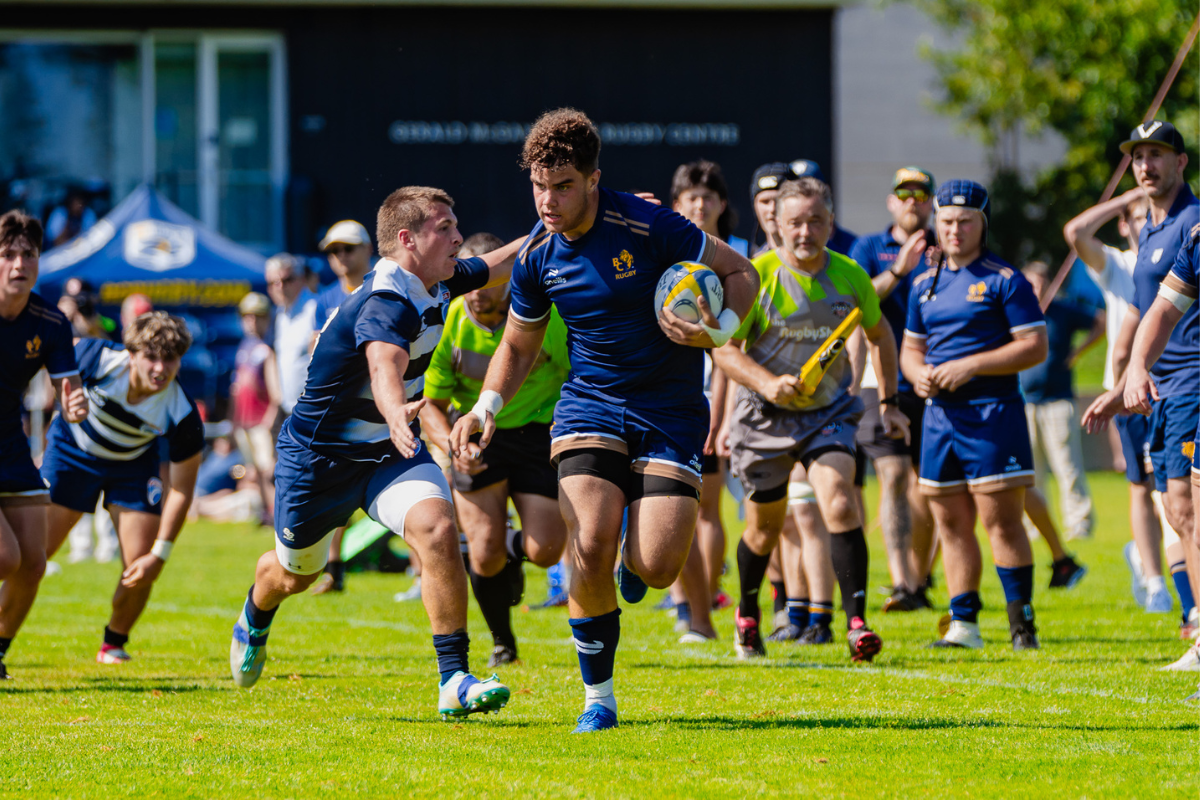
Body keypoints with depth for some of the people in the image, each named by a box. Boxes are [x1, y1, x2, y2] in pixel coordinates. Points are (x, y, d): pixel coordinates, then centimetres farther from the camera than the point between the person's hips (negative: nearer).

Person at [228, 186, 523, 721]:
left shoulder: (439, 285, -4)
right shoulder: (384, 304, -31)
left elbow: (501, 263, 18)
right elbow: (384, 368, -53)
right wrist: (398, 416, -73)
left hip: (391, 453, 6)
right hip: (318, 454, -6)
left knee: (437, 529, -24)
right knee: (296, 573, 18)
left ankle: (454, 681, -24)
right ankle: (255, 616, 57)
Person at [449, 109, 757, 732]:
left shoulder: (648, 226, -15)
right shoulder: (536, 255, -1)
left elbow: (741, 274, -4)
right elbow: (519, 346, 15)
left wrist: (719, 329, -24)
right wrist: (486, 407, -1)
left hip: (670, 412, -2)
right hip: (589, 406, 2)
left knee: (654, 567, -15)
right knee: (590, 545, -20)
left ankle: (631, 559, 26)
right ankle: (598, 697, -3)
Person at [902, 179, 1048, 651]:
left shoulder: (1004, 280, -4)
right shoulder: (925, 284, 15)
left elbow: (1034, 346, -9)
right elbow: (911, 347, 23)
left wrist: (971, 366, -16)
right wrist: (919, 373, -1)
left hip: (992, 412, -6)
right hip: (940, 413, 6)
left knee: (1001, 520, -8)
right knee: (951, 524, 7)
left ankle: (1022, 623, -4)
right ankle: (963, 624, 12)